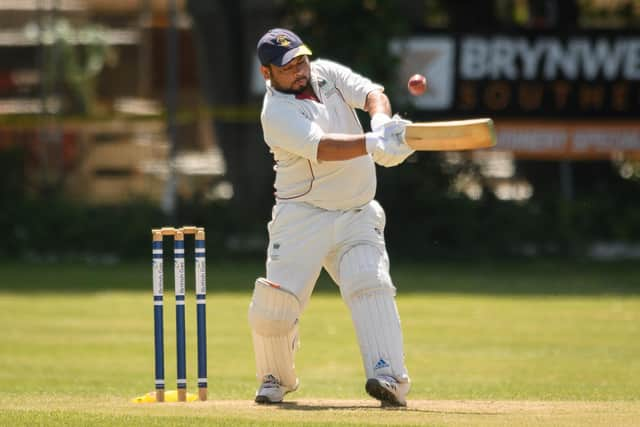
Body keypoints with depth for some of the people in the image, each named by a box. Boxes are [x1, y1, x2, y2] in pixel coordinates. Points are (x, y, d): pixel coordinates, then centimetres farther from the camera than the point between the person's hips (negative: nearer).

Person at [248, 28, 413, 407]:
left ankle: (390, 378, -31)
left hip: (357, 215, 3)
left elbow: (373, 94, -10)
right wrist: (373, 142, -44)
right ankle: (276, 379, 17)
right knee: (275, 304, -9)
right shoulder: (277, 112, -14)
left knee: (371, 285, -19)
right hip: (303, 216, -3)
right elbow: (321, 148, -29)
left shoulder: (328, 74, 5)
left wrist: (381, 121, -34)